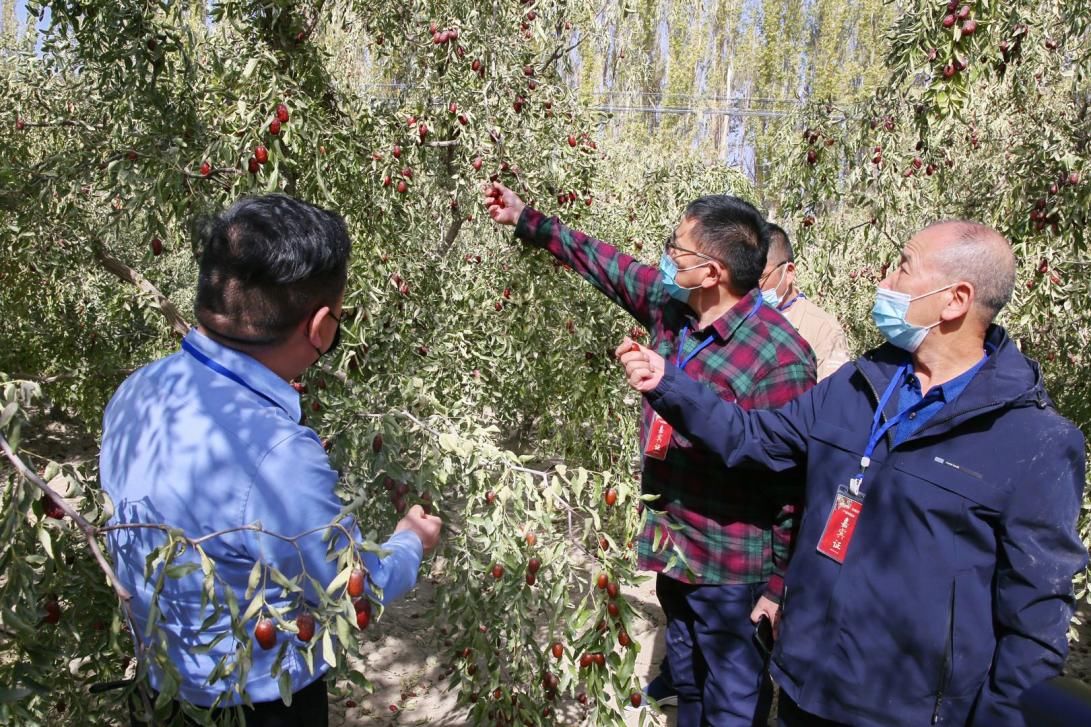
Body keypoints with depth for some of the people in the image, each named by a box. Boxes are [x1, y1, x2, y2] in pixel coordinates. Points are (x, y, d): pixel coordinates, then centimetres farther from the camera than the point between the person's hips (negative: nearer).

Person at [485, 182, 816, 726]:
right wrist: (526, 221, 18)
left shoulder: (779, 358, -25)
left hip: (732, 569, -8)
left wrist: (781, 583, -15)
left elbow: (794, 484, -21)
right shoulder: (669, 304, -2)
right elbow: (607, 265, 13)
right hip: (673, 552, 8)